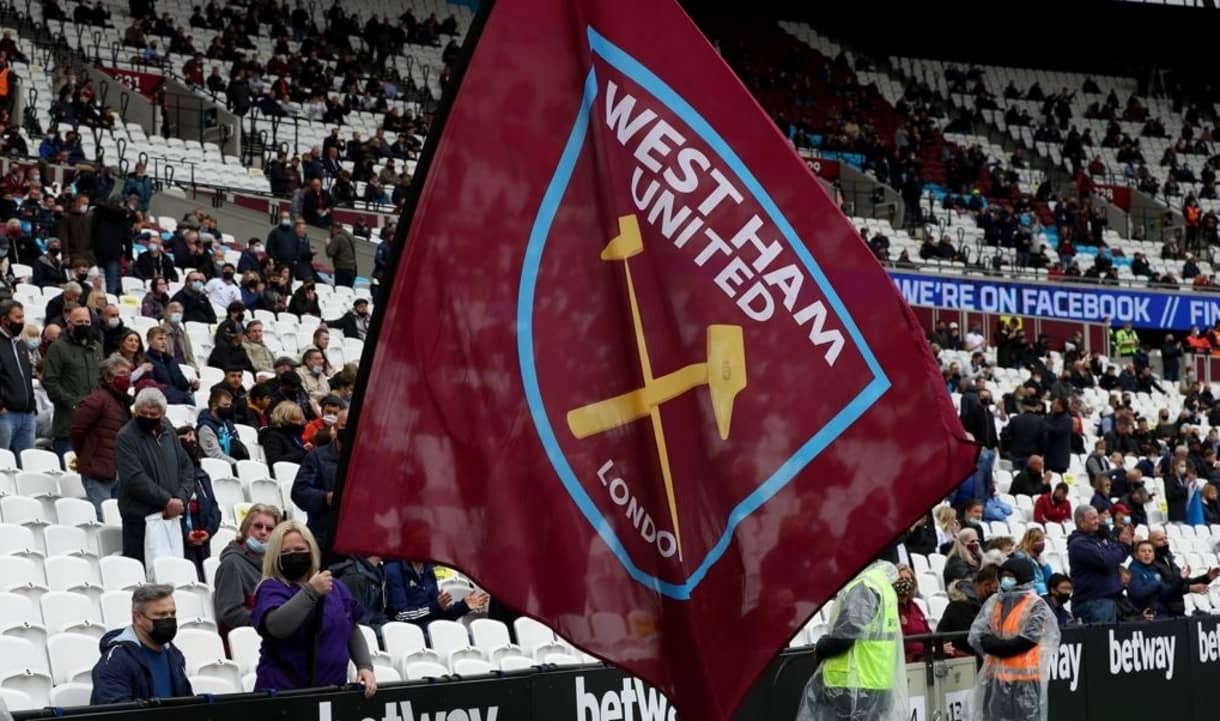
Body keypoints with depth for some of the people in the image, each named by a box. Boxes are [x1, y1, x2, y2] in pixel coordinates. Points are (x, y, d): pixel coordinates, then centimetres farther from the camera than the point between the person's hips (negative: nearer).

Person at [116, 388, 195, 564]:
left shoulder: (168, 433, 13)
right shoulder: (126, 437, -6)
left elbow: (187, 467, 13)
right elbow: (135, 479, -15)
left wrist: (181, 499, -4)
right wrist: (167, 501, -14)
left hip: (171, 517, 6)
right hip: (140, 519, -6)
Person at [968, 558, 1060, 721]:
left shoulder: (1035, 605, -4)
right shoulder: (993, 602, 12)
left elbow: (1028, 640, -14)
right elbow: (976, 635, 3)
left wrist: (996, 645, -11)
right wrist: (1008, 644, -9)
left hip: (1025, 676, -5)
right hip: (996, 675, 5)